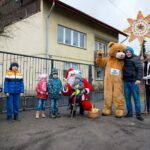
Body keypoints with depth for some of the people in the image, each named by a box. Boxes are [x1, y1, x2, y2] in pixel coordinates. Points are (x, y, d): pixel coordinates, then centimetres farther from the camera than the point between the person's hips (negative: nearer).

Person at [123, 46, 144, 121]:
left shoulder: (136, 58, -1)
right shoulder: (124, 59, 11)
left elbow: (139, 69, -10)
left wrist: (139, 79, -20)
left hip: (134, 81, -4)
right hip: (126, 81, 4)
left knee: (136, 98, -1)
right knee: (127, 98, 7)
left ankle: (138, 114, 5)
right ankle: (129, 112, 17)